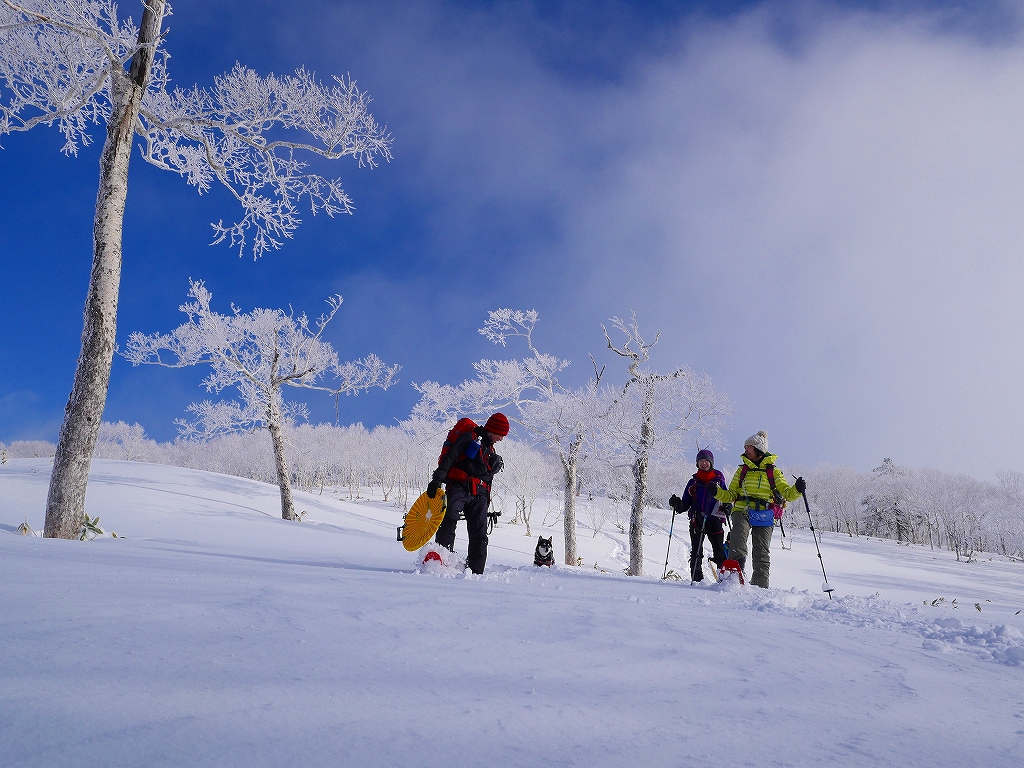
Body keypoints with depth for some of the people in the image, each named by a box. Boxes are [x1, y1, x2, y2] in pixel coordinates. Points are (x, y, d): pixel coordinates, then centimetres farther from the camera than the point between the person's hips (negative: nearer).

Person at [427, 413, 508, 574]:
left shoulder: (490, 449, 28)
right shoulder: (469, 437, 4)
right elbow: (449, 457, -6)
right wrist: (437, 480, -17)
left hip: (479, 495, 7)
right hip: (459, 488, -7)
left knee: (479, 534, -4)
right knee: (448, 522, -25)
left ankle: (475, 571, -4)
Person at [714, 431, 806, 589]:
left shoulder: (773, 472, 11)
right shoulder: (742, 470, 18)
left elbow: (787, 493, 4)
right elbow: (731, 495, 17)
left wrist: (797, 489, -17)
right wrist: (717, 492, -2)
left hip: (764, 515, -1)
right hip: (742, 511, 1)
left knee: (761, 552, -3)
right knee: (739, 532, -31)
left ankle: (760, 586, 1)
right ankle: (736, 564, -46)